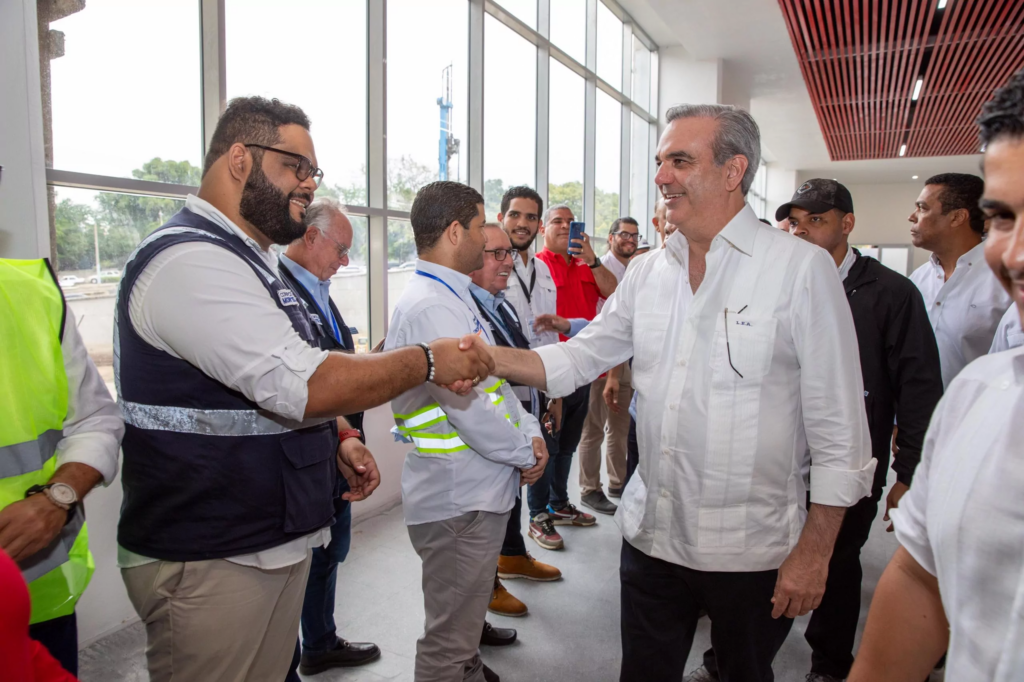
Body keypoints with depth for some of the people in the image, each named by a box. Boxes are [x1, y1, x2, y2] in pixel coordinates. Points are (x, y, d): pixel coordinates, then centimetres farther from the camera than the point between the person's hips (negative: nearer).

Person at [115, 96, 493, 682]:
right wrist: (428, 361, -16)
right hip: (212, 563, -9)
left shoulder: (248, 260, 14)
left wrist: (338, 439, 7)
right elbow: (307, 385, -27)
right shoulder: (190, 261, -20)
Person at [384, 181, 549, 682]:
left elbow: (494, 379, 15)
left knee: (466, 618, 28)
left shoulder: (454, 297, 13)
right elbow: (469, 406, -25)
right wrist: (525, 454, -10)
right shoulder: (428, 306, -22)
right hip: (458, 500, -10)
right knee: (450, 639, 6)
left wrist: (530, 432, 1)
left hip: (481, 491, 10)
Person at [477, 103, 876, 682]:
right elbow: (579, 358, 7)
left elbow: (839, 431, -11)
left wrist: (814, 552, -11)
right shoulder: (648, 273, 4)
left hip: (750, 548, -4)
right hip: (652, 534, 5)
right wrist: (490, 358, -10)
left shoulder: (803, 269, -12)